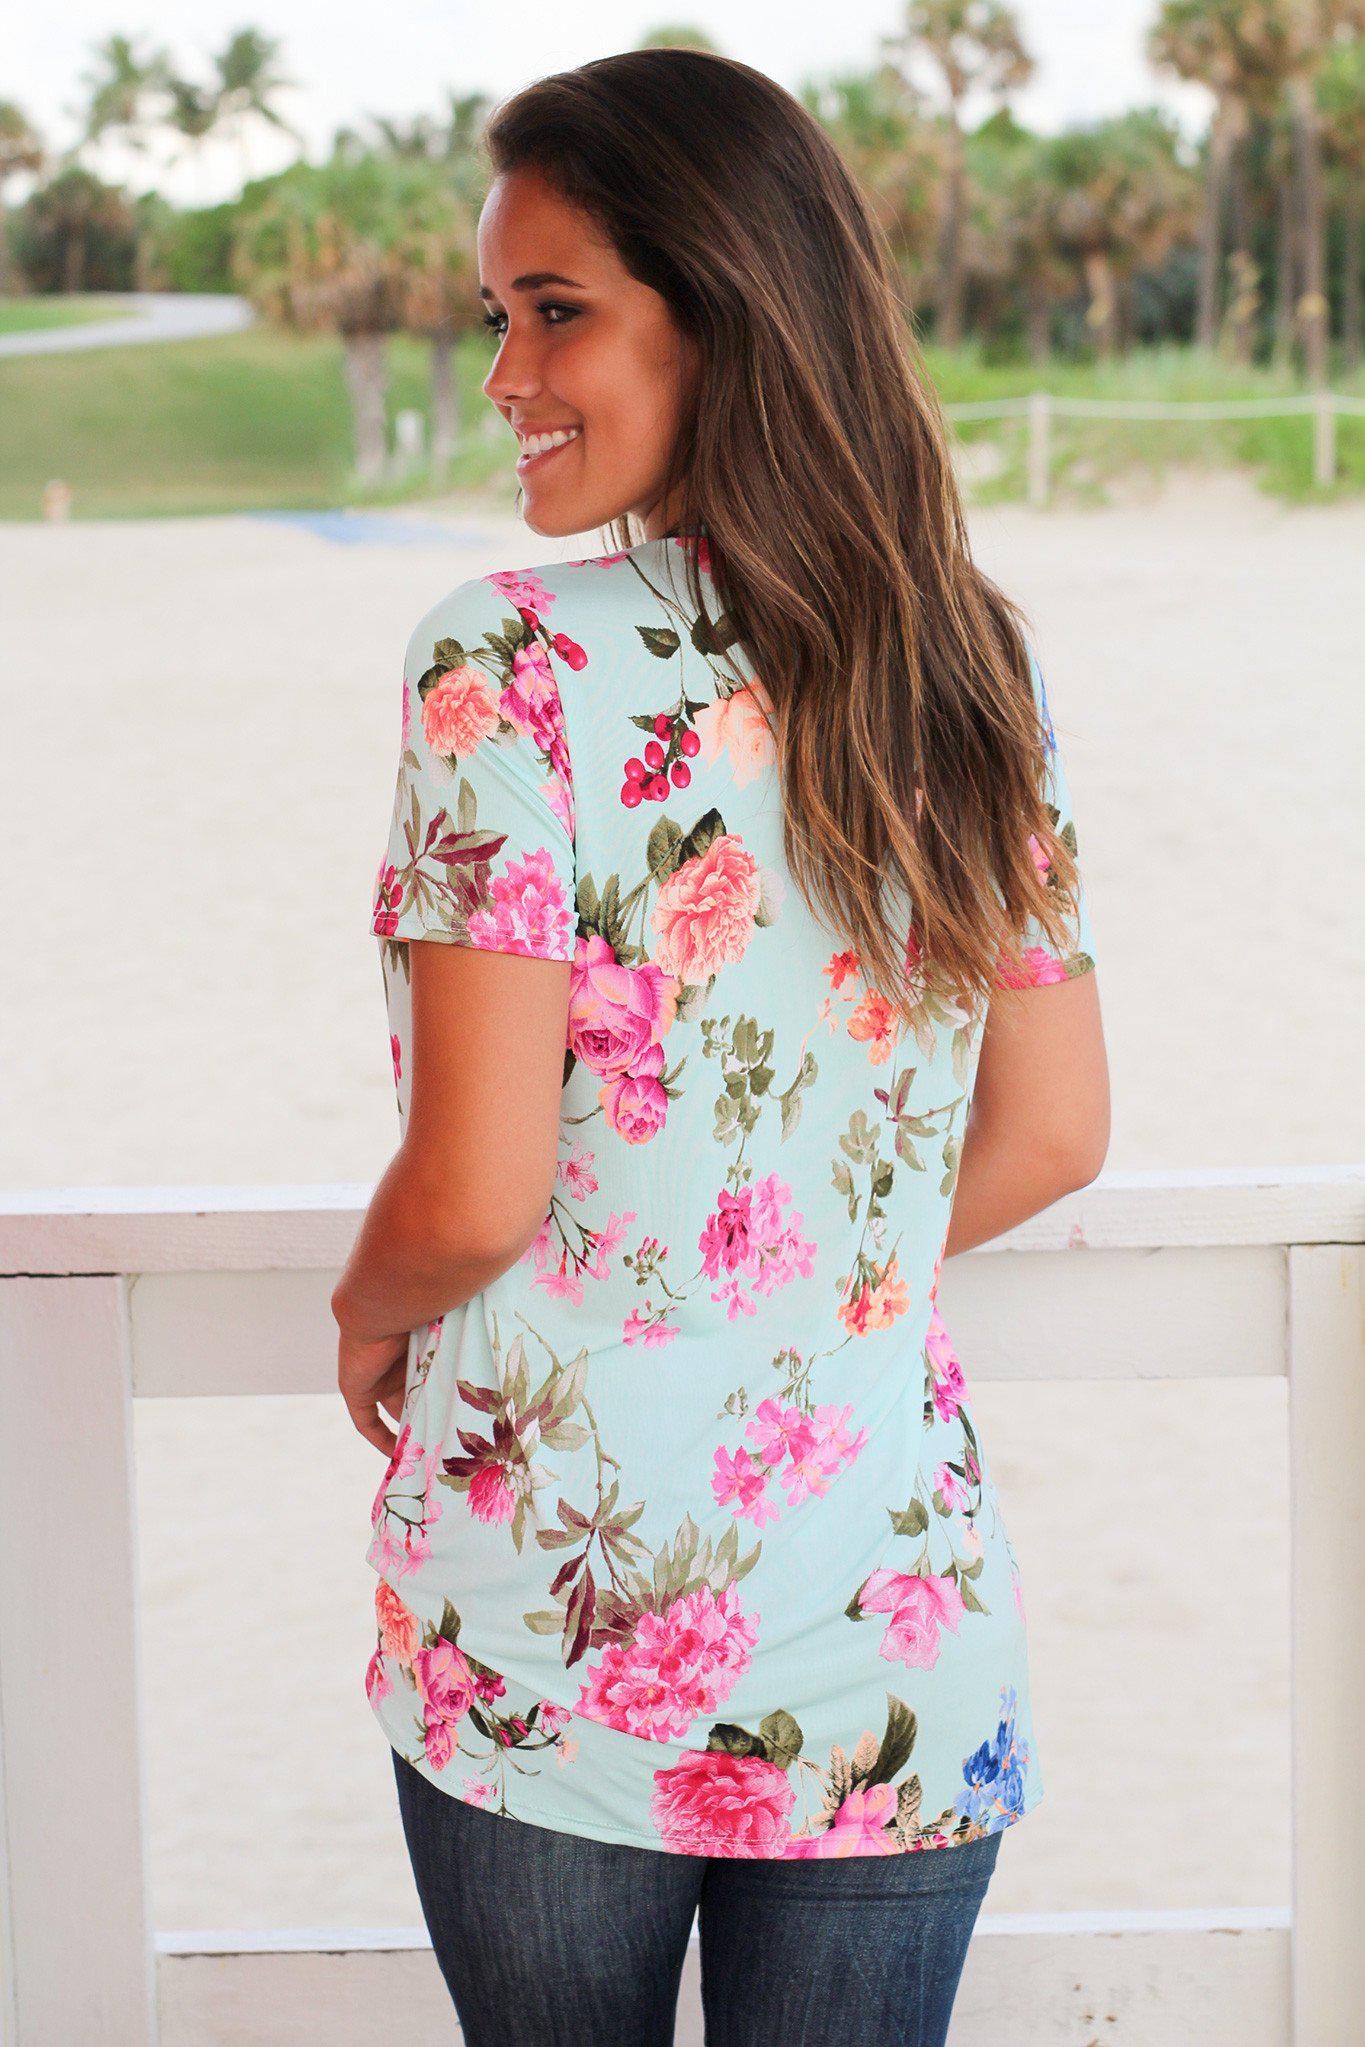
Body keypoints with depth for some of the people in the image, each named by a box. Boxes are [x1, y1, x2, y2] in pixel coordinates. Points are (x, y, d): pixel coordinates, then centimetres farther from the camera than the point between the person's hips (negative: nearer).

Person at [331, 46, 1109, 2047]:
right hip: (894, 1655, 4)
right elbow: (1051, 1136, 6)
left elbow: (476, 1193, -17)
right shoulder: (972, 665, 0)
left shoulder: (511, 663, -16)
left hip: (544, 1643, -3)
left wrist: (368, 1317, 4)